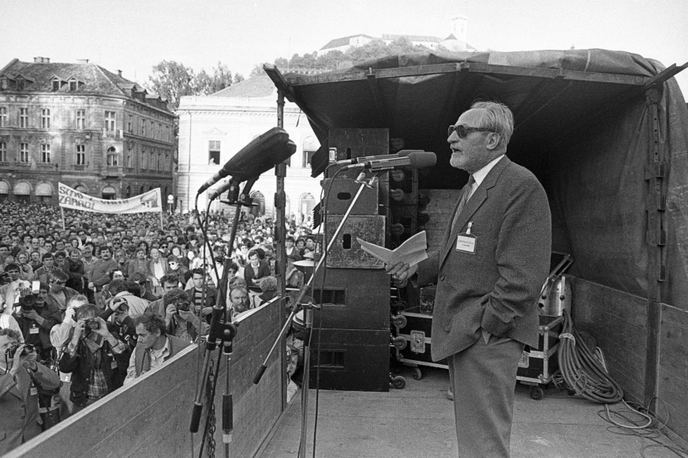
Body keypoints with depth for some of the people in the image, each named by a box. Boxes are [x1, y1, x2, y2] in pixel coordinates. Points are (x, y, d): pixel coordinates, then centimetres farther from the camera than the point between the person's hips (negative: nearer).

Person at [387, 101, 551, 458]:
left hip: (486, 336, -10)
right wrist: (418, 269, 13)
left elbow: (521, 276, -20)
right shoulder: (473, 186, 18)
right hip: (461, 334, 10)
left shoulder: (521, 186, -14)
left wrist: (486, 327, -21)